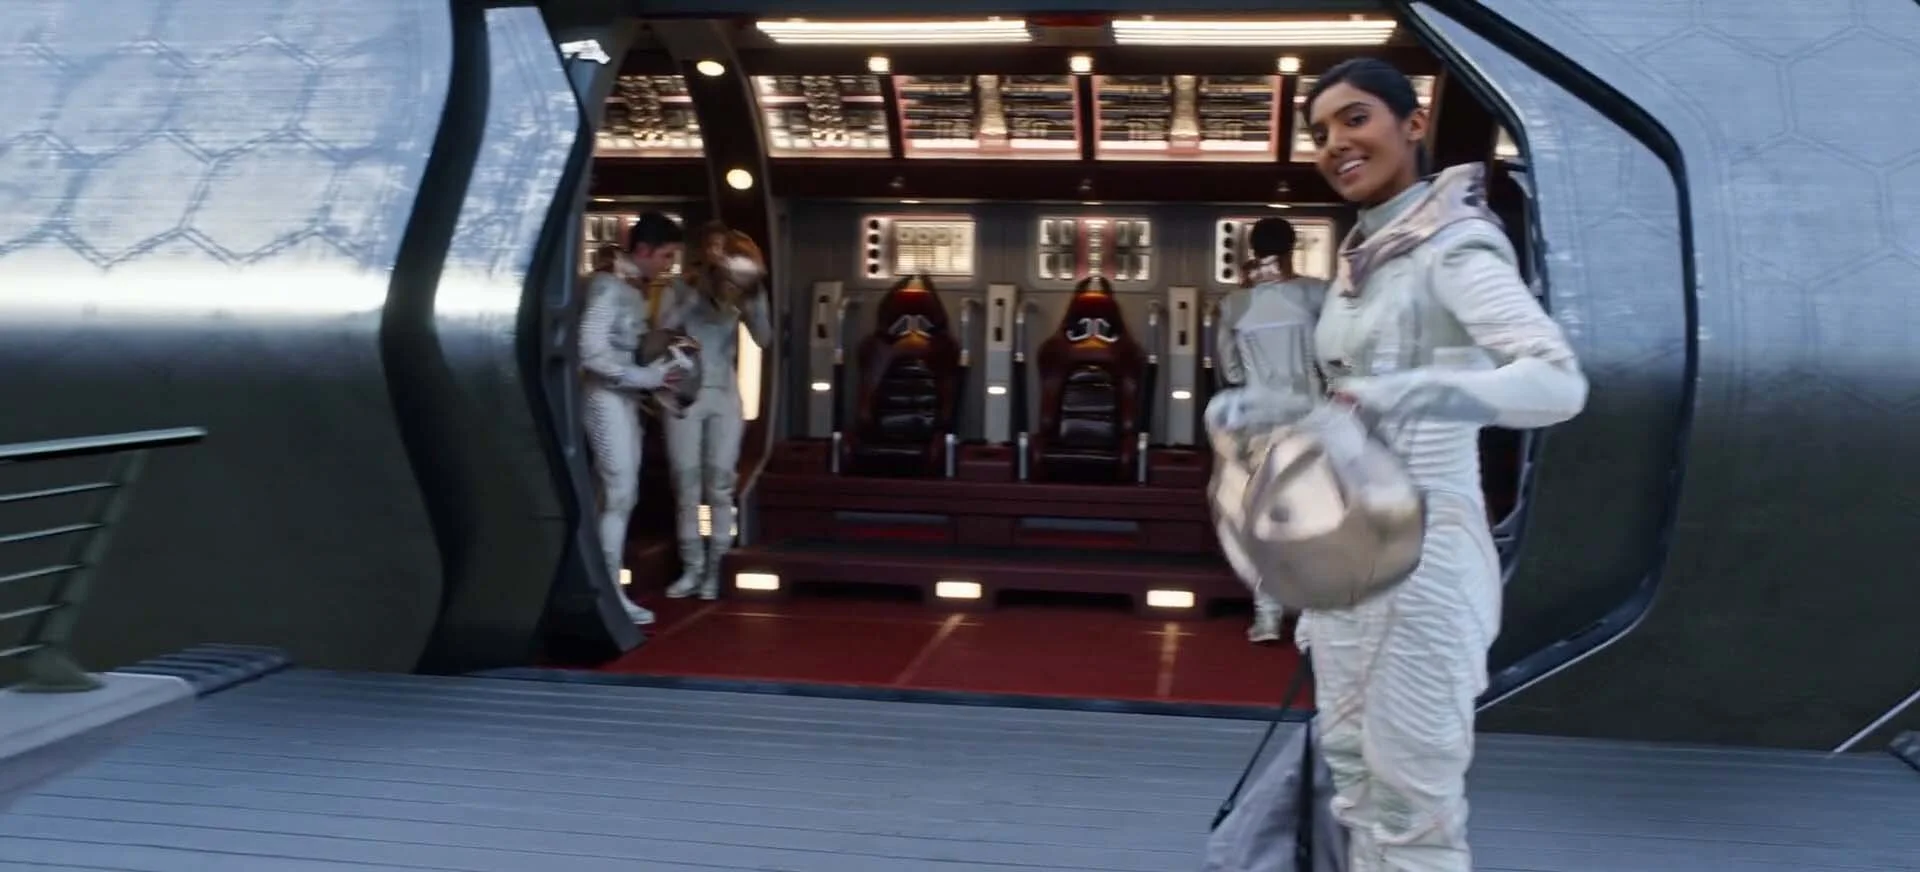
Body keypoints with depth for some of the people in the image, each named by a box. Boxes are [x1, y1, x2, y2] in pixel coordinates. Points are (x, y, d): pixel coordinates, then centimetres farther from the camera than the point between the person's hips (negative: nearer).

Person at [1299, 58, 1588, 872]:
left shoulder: (1454, 247, -14)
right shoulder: (1361, 256, 11)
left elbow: (1558, 381, -28)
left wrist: (1395, 397, -41)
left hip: (1418, 551, -8)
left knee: (1412, 801, -1)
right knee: (1355, 784, 17)